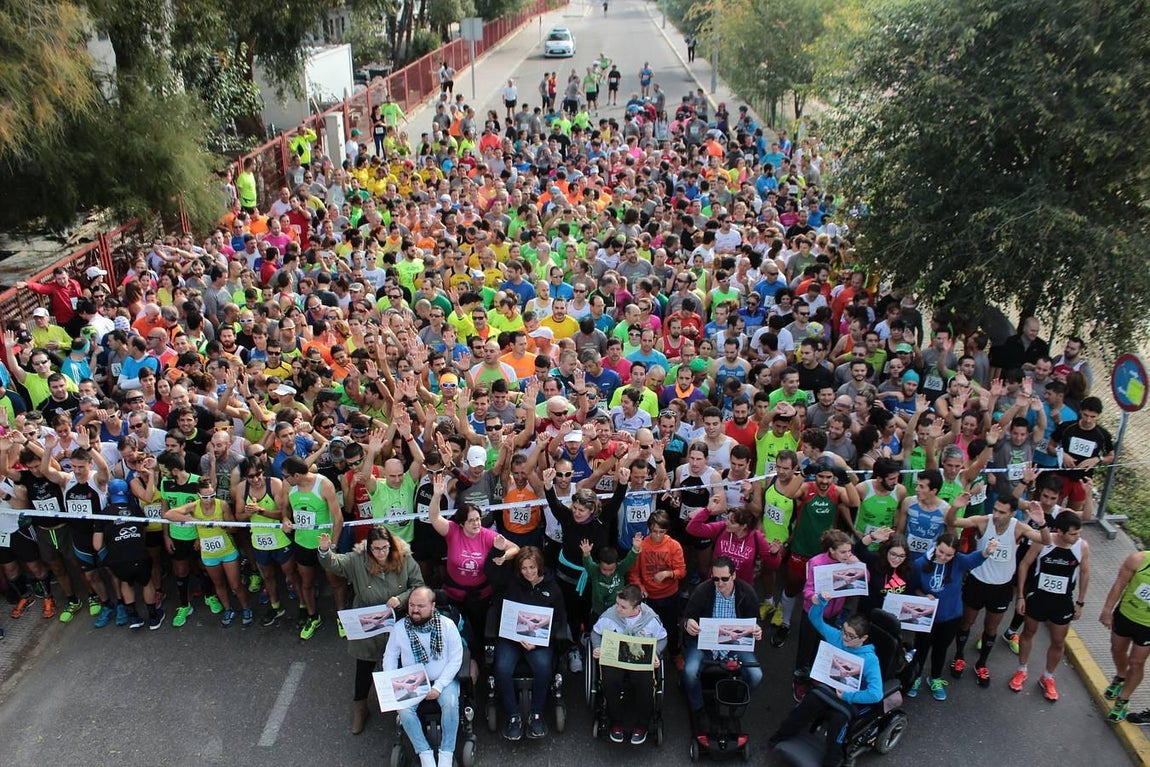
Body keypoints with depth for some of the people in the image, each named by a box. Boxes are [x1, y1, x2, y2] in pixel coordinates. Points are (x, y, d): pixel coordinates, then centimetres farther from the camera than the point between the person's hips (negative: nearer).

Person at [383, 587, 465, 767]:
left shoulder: (447, 625, -10)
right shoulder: (400, 627, -3)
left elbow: (456, 659, -8)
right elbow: (390, 656, 5)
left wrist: (439, 686, -17)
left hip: (443, 679, -2)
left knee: (450, 703, -30)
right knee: (404, 708, -26)